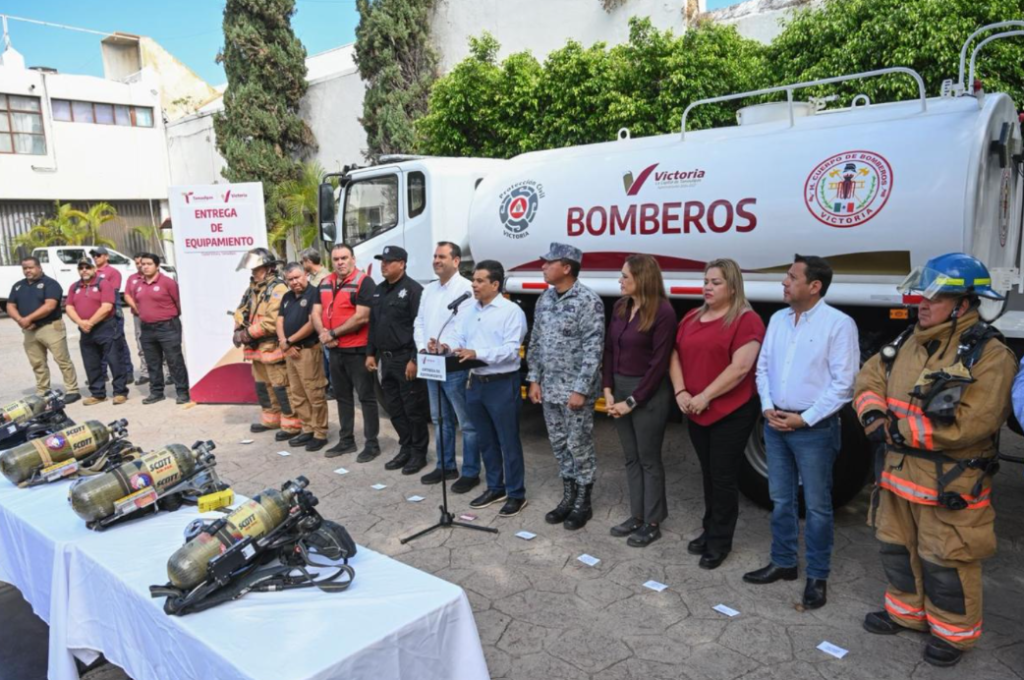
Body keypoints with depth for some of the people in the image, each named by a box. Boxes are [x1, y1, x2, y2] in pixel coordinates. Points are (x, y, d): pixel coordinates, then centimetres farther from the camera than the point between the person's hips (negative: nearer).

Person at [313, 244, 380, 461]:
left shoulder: (364, 282, -12)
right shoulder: (325, 283, 12)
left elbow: (362, 317, -21)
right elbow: (316, 313, 9)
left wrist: (333, 333, -14)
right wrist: (323, 333, -12)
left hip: (357, 350, -7)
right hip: (335, 350, 8)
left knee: (366, 397, 1)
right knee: (342, 396, 16)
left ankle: (372, 443, 9)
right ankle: (346, 440, 27)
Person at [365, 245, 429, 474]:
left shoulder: (413, 290, -12)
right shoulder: (379, 291, 15)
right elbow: (373, 324, 19)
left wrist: (414, 359, -20)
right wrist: (371, 353, 14)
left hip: (406, 358, -8)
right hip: (386, 358, 8)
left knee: (413, 408, 0)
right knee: (394, 408, 13)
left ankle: (419, 453, 11)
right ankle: (405, 449, 25)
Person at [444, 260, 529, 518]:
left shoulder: (511, 311, -11)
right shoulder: (471, 310, 12)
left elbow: (511, 350, -20)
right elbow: (460, 338, 11)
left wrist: (477, 354, -29)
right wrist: (448, 348, -11)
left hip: (502, 384, -7)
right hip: (475, 383, 7)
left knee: (508, 441, 2)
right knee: (485, 440, 16)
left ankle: (516, 494, 14)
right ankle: (495, 488, 30)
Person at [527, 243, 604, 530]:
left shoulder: (588, 300, -14)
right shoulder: (545, 299, 8)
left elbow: (593, 349, -18)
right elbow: (535, 342, 14)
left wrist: (581, 389, -20)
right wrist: (534, 379, 8)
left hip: (575, 390, -7)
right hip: (549, 388, 7)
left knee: (580, 446, 4)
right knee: (559, 445, 15)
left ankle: (583, 503, 19)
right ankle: (568, 496, 29)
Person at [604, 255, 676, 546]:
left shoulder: (663, 311, -15)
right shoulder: (620, 306, 6)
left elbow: (659, 363, -16)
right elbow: (609, 349, 9)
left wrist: (632, 401, -14)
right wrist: (608, 390, 1)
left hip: (648, 393, -7)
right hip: (620, 388, 7)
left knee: (649, 459, 5)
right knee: (631, 458, 15)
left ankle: (652, 523, 19)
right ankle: (637, 515, 28)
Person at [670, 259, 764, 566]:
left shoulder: (746, 320, -11)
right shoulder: (692, 318, 12)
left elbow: (740, 367, -20)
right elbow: (675, 355, 10)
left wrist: (705, 396, -18)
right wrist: (681, 392, -4)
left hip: (731, 413, -6)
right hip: (696, 412, 6)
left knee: (724, 477, 3)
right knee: (708, 474, 17)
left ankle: (720, 542, 16)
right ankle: (709, 530, 31)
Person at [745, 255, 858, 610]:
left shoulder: (838, 324, -11)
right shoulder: (778, 319, 8)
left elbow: (843, 383, -14)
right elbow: (763, 367, 12)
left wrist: (805, 419, -15)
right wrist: (767, 407, -2)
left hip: (814, 428, -6)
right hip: (775, 423, 6)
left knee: (816, 505, 6)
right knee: (781, 500, 16)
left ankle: (817, 576, 20)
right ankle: (783, 562, 31)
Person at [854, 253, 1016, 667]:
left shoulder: (989, 355, -17)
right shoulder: (908, 342, 7)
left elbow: (969, 424, -26)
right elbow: (870, 377, 12)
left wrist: (901, 431, -20)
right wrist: (874, 417, -8)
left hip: (949, 483, -7)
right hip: (899, 472, 8)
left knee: (945, 560, 6)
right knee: (896, 546, 20)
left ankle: (954, 631, 28)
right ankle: (906, 611, 41)